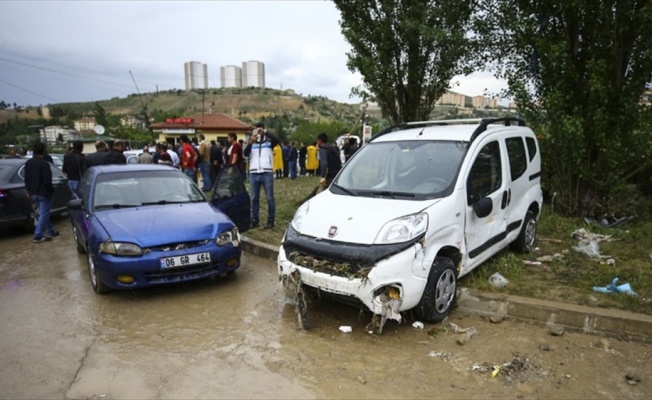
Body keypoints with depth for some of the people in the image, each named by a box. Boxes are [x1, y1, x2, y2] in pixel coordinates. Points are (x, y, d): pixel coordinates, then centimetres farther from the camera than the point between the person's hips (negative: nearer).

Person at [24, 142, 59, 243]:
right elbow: (47, 180, -22)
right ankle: (38, 236, -1)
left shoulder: (28, 162, 6)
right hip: (43, 192, -8)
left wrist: (29, 190, 20)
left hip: (34, 192, 8)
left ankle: (51, 231, 30)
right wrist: (51, 190, -5)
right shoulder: (44, 163, -20)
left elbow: (26, 179, 12)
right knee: (44, 214, -1)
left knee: (43, 213, 19)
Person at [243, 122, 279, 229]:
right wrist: (251, 142, -21)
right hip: (253, 174, 3)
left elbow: (276, 140, -15)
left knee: (270, 198, -1)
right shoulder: (252, 143, 12)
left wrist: (265, 132, -18)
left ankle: (270, 220, 5)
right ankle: (254, 220, 14)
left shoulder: (269, 142, 7)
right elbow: (245, 153, -5)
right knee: (254, 198, 7)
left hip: (267, 173, -2)